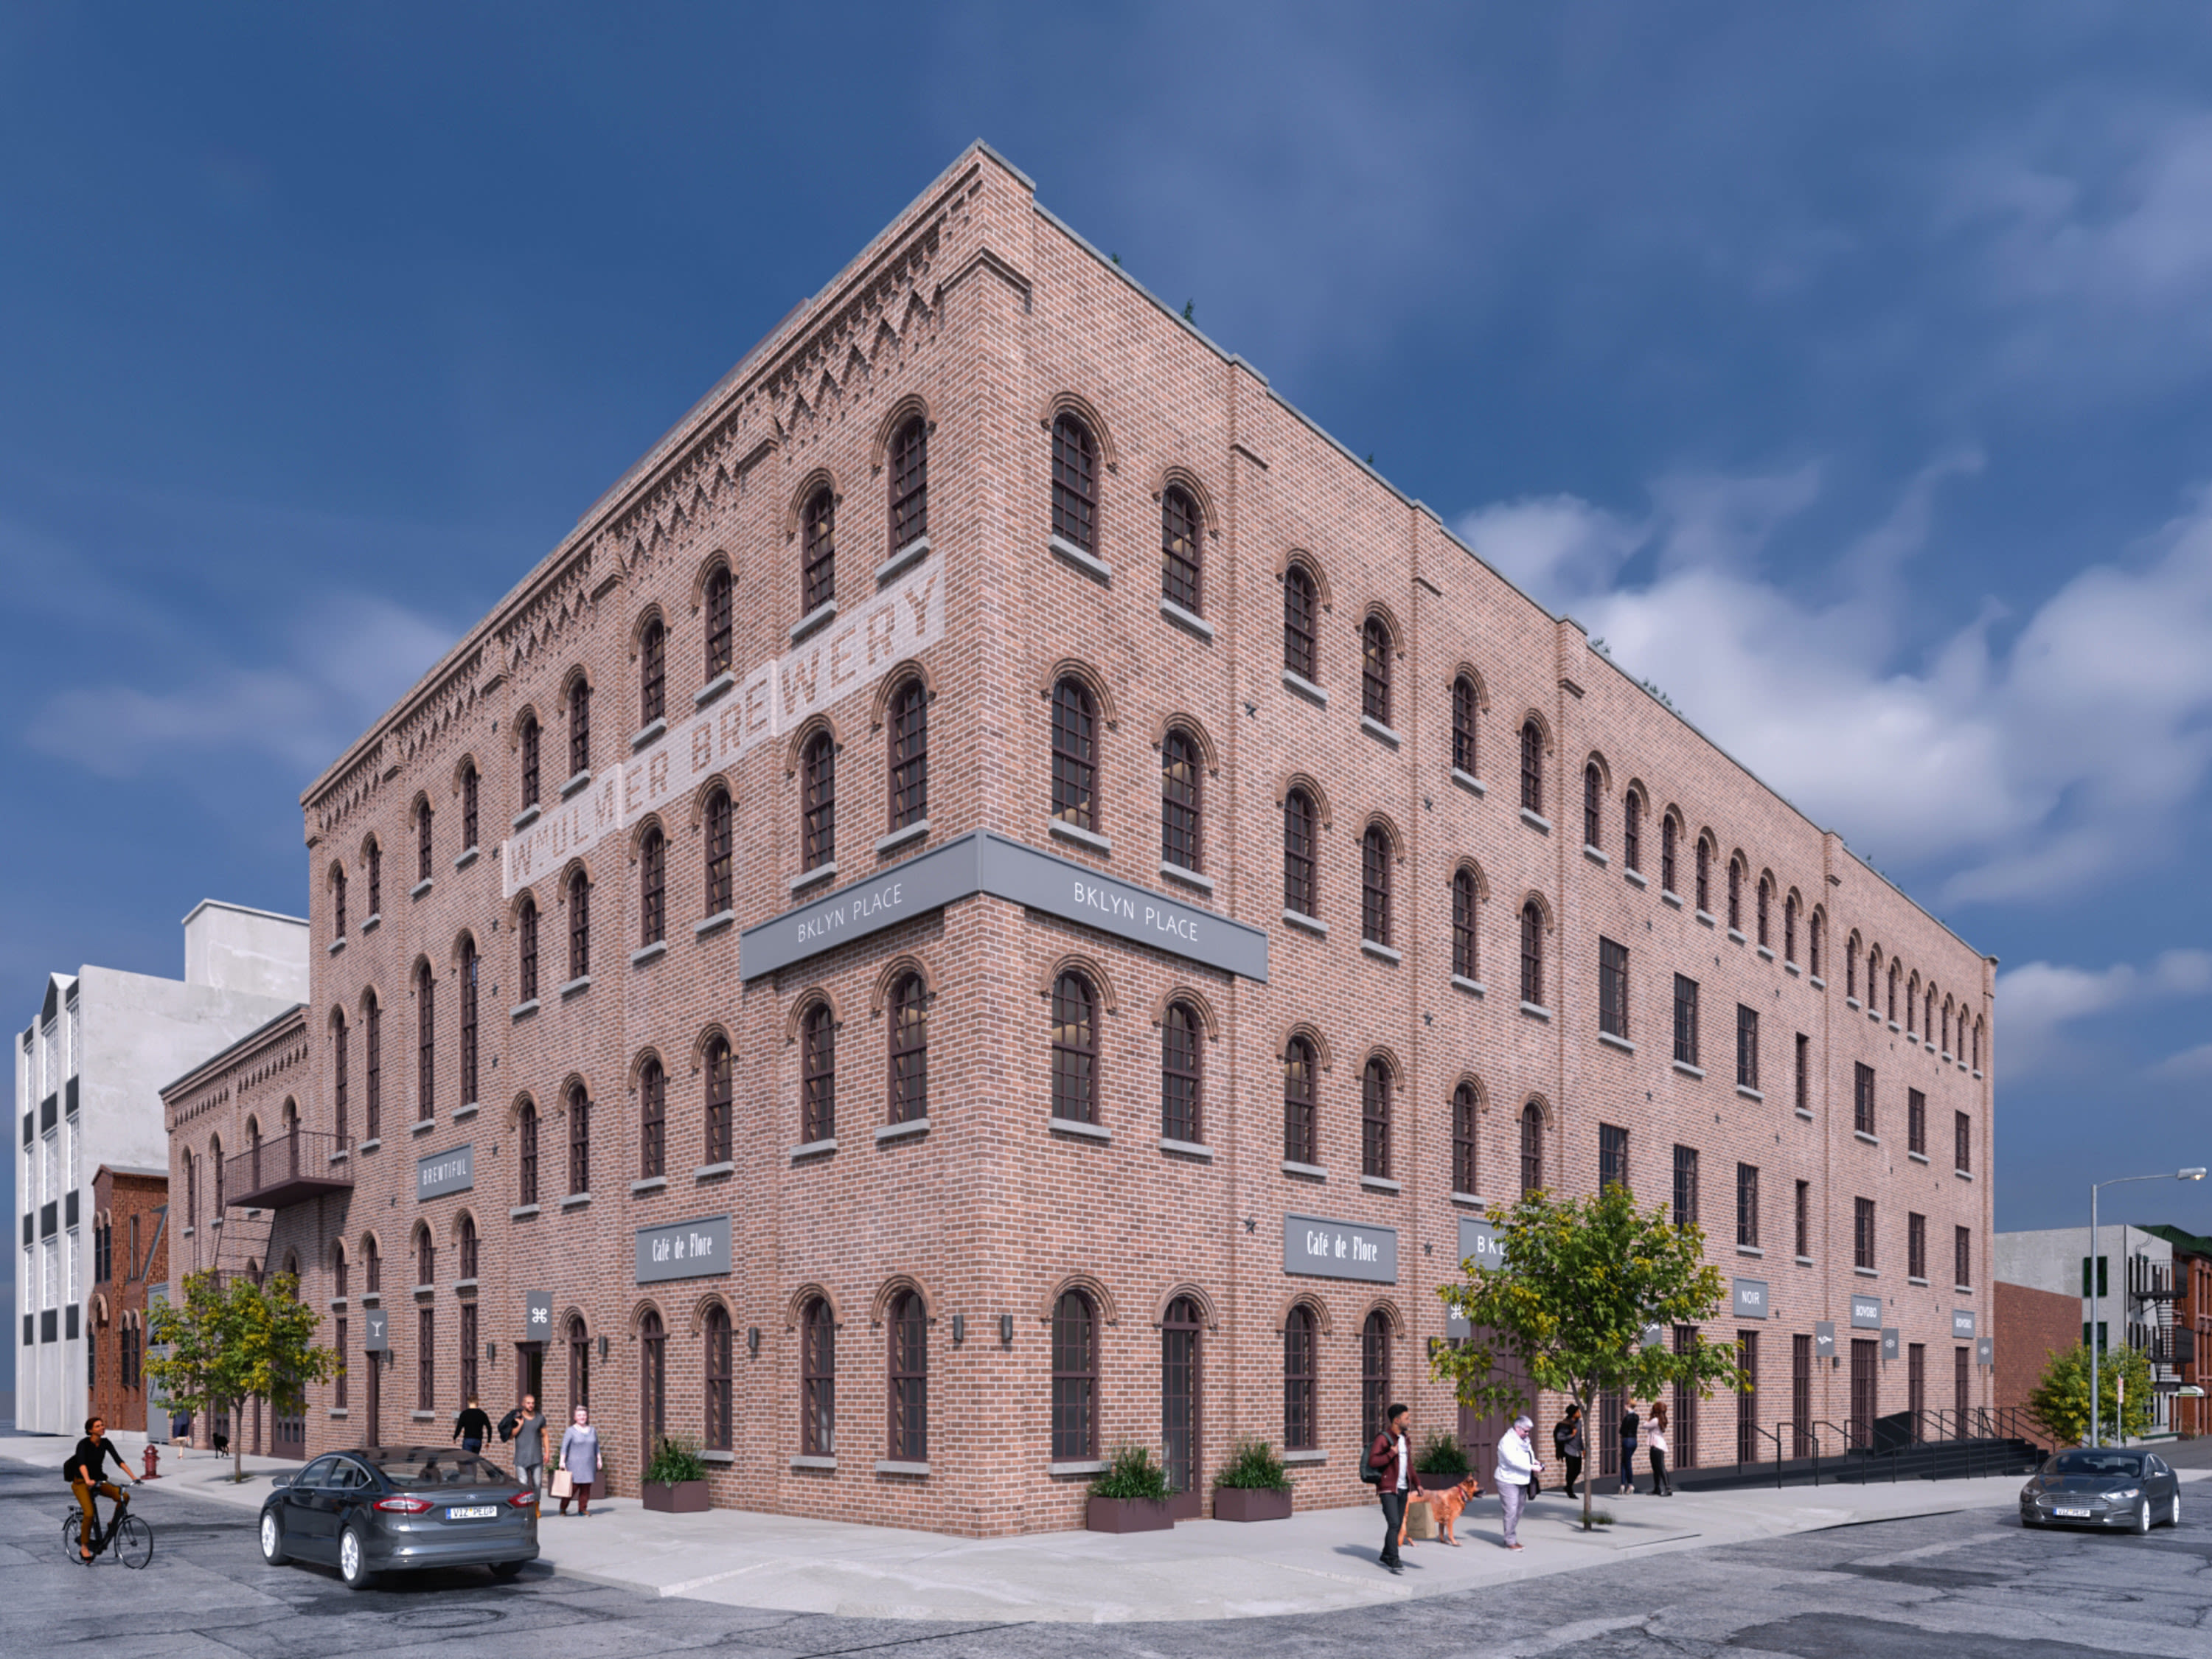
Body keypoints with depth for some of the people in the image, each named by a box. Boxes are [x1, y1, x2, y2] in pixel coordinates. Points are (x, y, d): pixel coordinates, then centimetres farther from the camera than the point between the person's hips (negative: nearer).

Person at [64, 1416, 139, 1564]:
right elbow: (82, 1464, -34)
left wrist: (133, 1477, -17)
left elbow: (119, 1460, -7)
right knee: (90, 1513, -25)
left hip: (99, 1481, 5)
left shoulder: (105, 1443, -2)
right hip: (81, 1483, -5)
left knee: (124, 1496, -20)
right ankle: (84, 1547, -6)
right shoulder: (83, 1444, -17)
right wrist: (88, 1480, -51)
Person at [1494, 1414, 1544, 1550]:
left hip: (1522, 1481, 9)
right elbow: (1513, 1460, -23)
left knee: (1518, 1512, 11)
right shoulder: (1507, 1441, -15)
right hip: (1508, 1481, -9)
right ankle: (1510, 1541, -4)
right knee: (1511, 1512, -9)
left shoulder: (1525, 1441, 14)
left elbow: (1529, 1454, 25)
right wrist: (1531, 1467, -23)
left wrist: (1535, 1462, 3)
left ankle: (1513, 1539, 19)